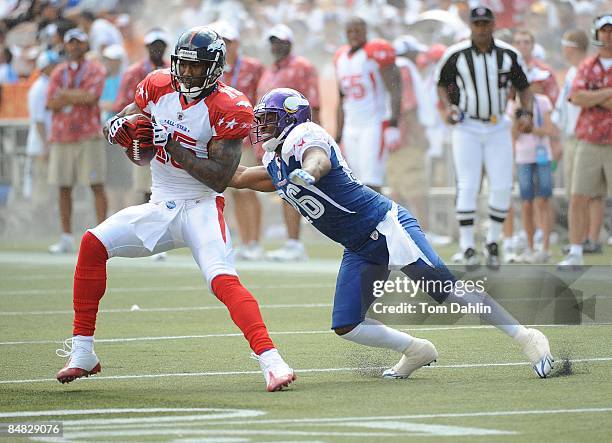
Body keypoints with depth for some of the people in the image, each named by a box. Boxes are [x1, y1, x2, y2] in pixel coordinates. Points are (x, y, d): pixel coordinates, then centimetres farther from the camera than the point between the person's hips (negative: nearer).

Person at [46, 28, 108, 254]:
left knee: (96, 185, -8)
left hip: (88, 136, -4)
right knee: (64, 187, 4)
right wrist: (79, 96, -6)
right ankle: (66, 238, 9)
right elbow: (52, 103, 4)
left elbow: (91, 97, -12)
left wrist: (65, 94, -2)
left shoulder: (95, 70, 5)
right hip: (61, 136, 4)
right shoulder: (58, 72, 16)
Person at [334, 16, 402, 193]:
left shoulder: (377, 53, -8)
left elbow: (395, 92, -11)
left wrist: (393, 126, -20)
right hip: (351, 128, 7)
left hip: (375, 125, -7)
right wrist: (339, 137, 20)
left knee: (371, 183, -14)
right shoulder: (342, 58, 14)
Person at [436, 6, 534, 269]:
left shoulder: (509, 55, -3)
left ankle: (493, 241, 15)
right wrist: (447, 107, -11)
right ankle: (467, 246, -2)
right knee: (468, 186, -9)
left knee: (502, 187, -3)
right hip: (466, 127, -2)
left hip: (498, 129, 2)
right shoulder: (455, 55, -8)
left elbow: (523, 87, 7)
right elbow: (442, 84, 7)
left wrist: (526, 114, -9)